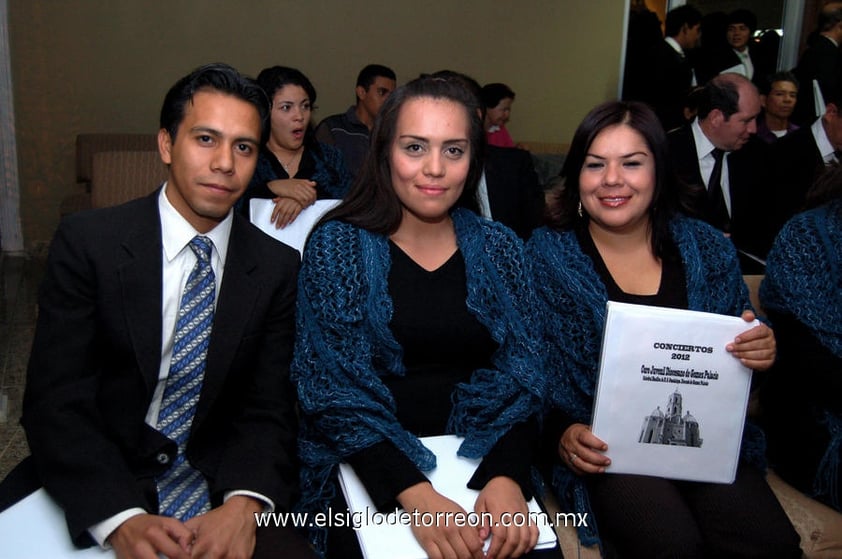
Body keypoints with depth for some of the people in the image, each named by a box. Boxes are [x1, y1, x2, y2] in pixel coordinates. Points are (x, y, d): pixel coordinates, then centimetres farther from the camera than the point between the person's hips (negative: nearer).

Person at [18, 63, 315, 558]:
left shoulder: (277, 268, -1)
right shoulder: (87, 243, -6)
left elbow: (270, 409, -2)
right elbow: (54, 402, -10)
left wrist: (245, 504, -21)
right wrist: (122, 518, -24)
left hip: (222, 482, 1)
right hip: (100, 488, 0)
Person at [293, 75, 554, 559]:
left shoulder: (500, 249, 4)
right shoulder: (337, 246, -4)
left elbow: (520, 380, 0)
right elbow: (332, 388, -10)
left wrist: (507, 477, -19)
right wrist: (416, 495, -22)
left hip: (480, 459, 2)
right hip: (369, 467, -2)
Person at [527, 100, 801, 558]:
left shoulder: (706, 247, 6)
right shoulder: (547, 253, -1)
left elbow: (740, 352, 14)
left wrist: (760, 353, -9)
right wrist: (562, 434, -19)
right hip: (604, 446, -3)